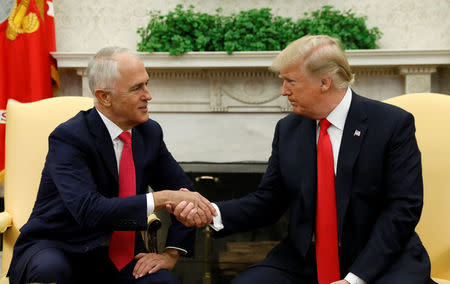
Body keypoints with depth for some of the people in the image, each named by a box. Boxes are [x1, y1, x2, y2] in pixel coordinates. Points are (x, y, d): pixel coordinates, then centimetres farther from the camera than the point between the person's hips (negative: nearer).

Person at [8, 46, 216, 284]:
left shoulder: (150, 132, 2)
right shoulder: (68, 138, -17)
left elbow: (182, 191, 10)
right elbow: (88, 210, -30)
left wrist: (171, 254, -3)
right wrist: (161, 198, -31)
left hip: (120, 253, 4)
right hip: (57, 251, -3)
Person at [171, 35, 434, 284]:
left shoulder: (393, 124, -8)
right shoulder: (288, 129, 5)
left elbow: (403, 208, -12)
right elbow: (267, 201, 6)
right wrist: (212, 213, -12)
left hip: (382, 260, -3)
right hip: (303, 262, 3)